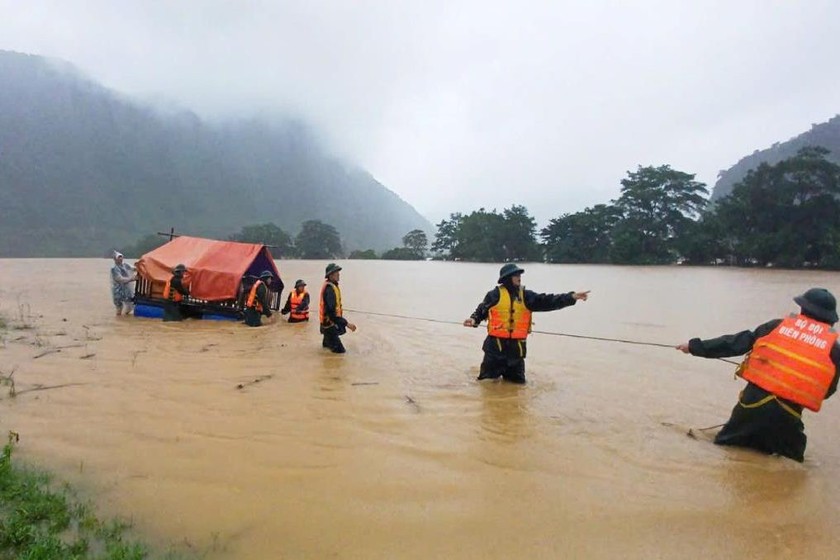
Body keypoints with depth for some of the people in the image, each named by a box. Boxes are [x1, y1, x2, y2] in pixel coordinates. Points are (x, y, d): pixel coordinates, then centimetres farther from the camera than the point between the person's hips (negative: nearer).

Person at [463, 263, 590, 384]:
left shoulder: (526, 295, 5)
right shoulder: (495, 294, -4)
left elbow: (547, 301, -2)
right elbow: (482, 310, 3)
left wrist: (572, 297, -10)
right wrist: (474, 319, -18)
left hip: (516, 345, 4)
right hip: (496, 343, -3)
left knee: (517, 379, 15)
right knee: (488, 378, 3)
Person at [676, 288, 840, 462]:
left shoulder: (778, 325, 3)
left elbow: (733, 343, 4)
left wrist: (695, 346, 12)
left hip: (754, 401, 1)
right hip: (787, 415, 0)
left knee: (724, 447, 17)